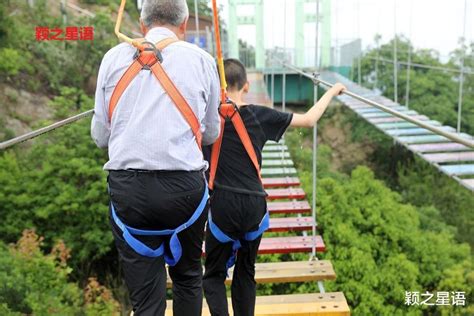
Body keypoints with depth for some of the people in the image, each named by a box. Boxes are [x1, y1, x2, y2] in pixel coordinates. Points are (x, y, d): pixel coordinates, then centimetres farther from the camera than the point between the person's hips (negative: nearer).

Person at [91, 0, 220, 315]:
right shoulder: (202, 60, 4)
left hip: (127, 186, 1)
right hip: (184, 185, 0)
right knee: (188, 277, 22)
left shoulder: (115, 57, 7)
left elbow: (100, 135, 10)